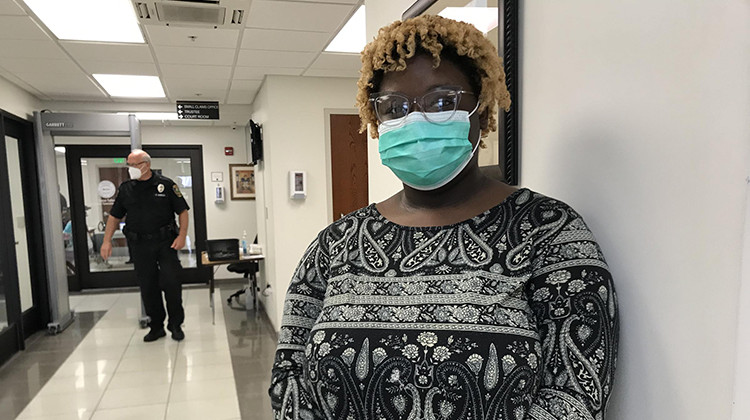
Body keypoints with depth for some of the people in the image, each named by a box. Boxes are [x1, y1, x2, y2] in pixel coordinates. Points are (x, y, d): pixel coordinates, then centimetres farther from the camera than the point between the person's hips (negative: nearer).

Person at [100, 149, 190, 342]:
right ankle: (156, 327, 20)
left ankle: (176, 324, 12)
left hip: (165, 243, -3)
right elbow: (114, 216, 14)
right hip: (140, 246, 3)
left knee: (171, 283, -5)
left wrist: (182, 235, -11)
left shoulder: (166, 184, -1)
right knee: (148, 287, 6)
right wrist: (107, 240, 6)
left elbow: (182, 211, 0)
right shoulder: (125, 188, 8)